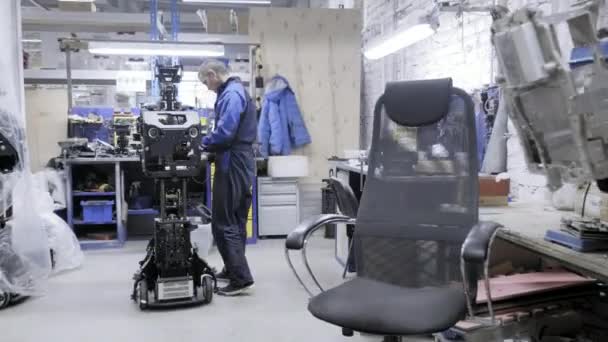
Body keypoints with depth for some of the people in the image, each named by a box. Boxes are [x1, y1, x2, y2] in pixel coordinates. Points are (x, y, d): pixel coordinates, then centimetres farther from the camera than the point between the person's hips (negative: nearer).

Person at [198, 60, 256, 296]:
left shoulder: (231, 94, -14)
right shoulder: (236, 90, 18)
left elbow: (224, 132, -25)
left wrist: (201, 144, -9)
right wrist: (210, 146, 8)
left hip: (233, 164, -10)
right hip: (240, 161, 10)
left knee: (224, 223, -6)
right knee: (235, 221, 17)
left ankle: (241, 278, -3)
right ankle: (233, 269, 29)